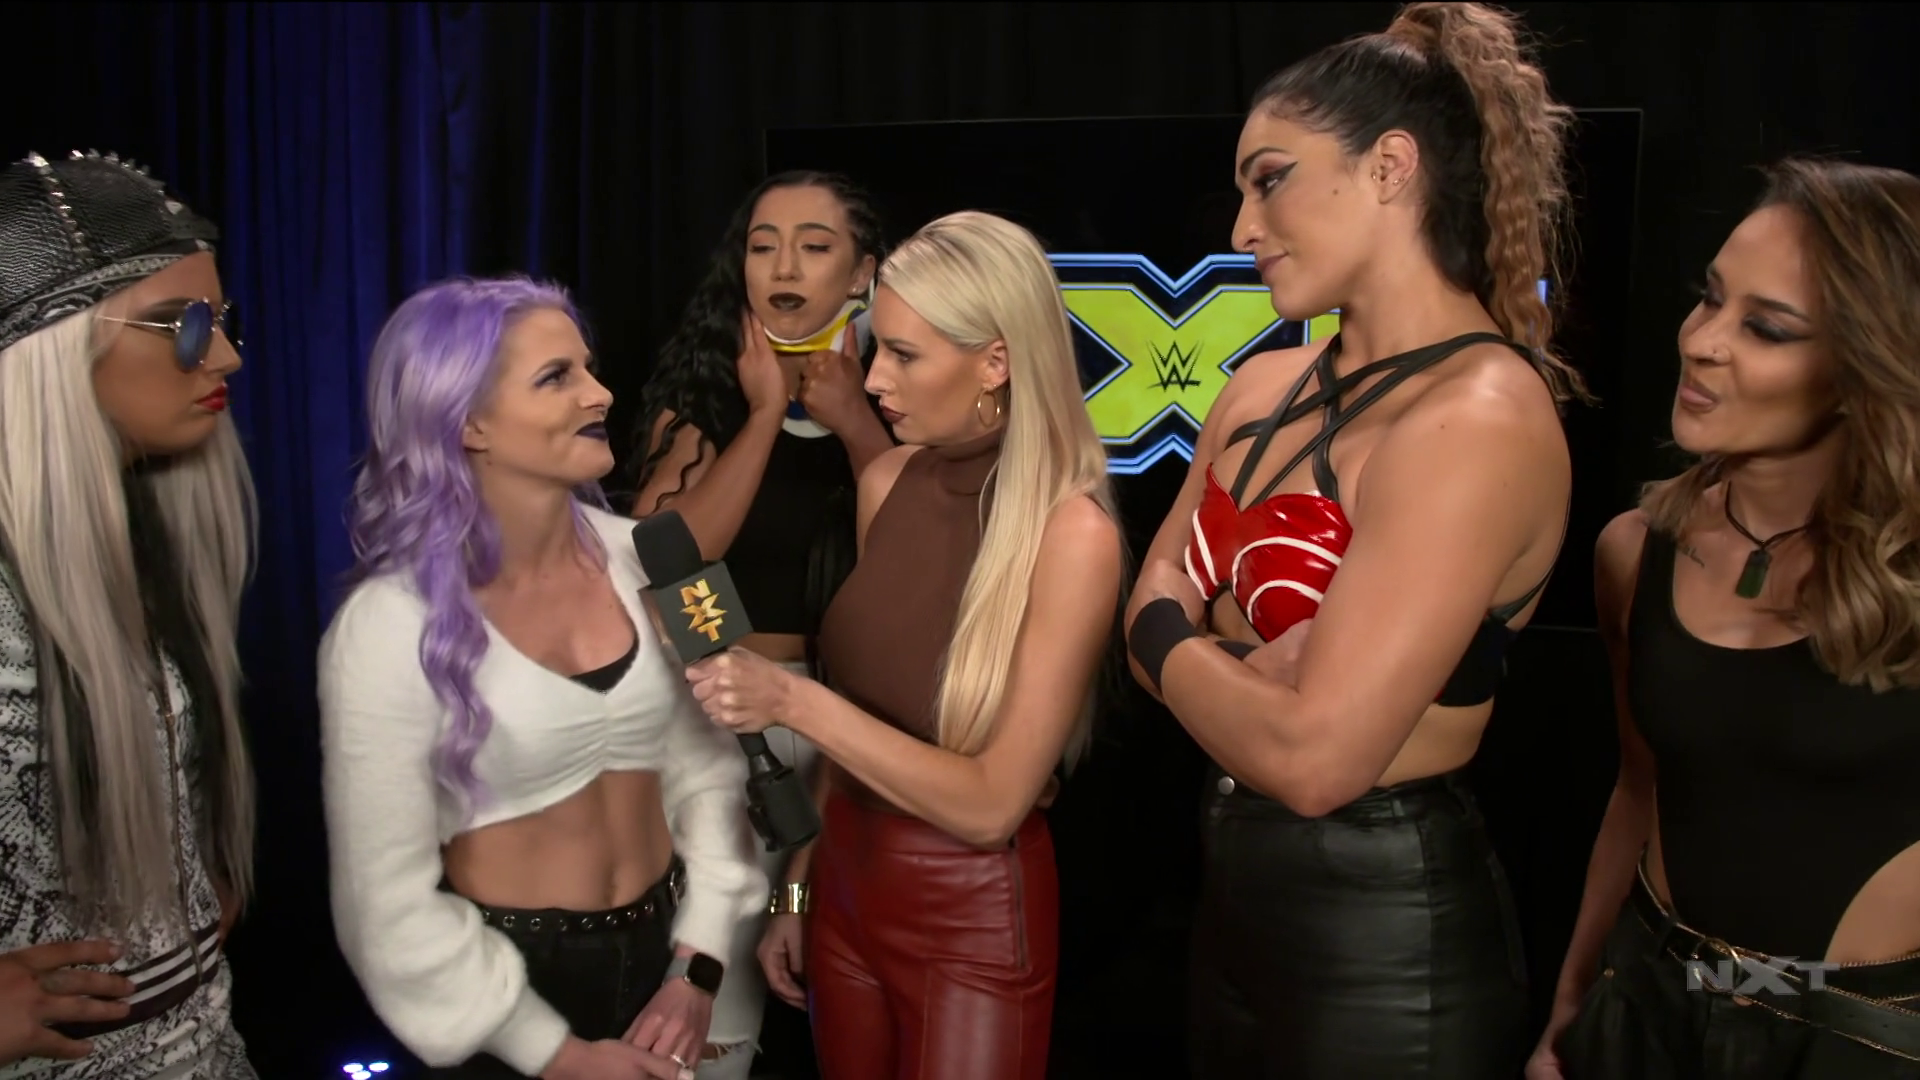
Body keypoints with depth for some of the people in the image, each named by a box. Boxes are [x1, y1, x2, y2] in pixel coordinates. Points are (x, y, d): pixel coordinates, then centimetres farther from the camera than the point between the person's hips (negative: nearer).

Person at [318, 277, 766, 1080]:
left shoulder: (640, 559, -5)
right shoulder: (390, 626, -18)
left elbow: (706, 768, 2)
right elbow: (390, 902, -14)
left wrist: (697, 972, -5)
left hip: (663, 948, 4)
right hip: (513, 990, -4)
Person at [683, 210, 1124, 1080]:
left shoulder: (1071, 533, -21)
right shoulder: (887, 482, -2)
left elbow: (991, 803, -21)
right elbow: (858, 705, 7)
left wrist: (792, 702, -26)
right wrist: (800, 882, 8)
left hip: (972, 916, -5)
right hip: (846, 883, 6)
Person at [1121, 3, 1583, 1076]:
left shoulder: (1479, 416, -22)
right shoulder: (1265, 387, 3)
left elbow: (1315, 757, -27)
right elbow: (1149, 619, 4)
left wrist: (1169, 636, -10)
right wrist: (1243, 666, -16)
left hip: (1388, 928, -7)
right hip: (1241, 880, 8)